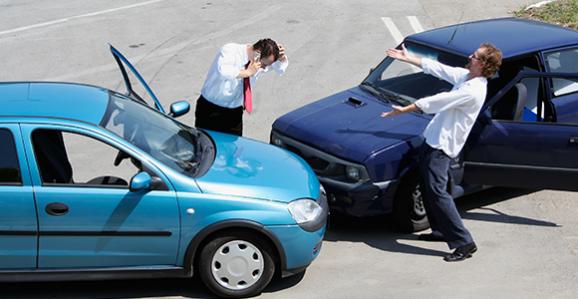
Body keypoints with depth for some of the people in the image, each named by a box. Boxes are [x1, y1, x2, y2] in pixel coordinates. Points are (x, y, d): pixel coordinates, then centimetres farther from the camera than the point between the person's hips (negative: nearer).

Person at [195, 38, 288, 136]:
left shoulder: (260, 63, -5)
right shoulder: (230, 51, -22)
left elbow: (281, 68, 12)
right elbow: (223, 71, -43)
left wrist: (281, 57, -10)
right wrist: (247, 72, -36)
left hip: (235, 112, 5)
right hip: (211, 110, -5)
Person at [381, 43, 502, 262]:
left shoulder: (473, 91, -22)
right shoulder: (465, 76, 7)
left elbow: (437, 101, -20)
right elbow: (437, 68, 17)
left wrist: (404, 110, -14)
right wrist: (407, 58, 20)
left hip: (442, 145, -10)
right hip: (434, 139, 10)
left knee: (437, 191, -15)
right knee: (428, 188, 19)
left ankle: (464, 242, -12)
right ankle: (441, 231, 32)